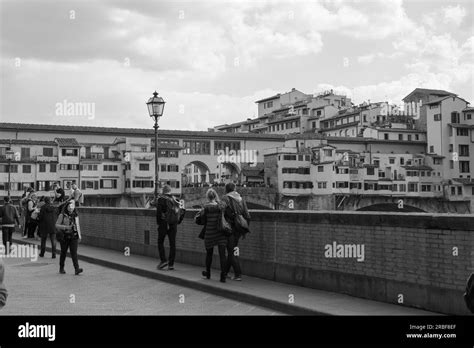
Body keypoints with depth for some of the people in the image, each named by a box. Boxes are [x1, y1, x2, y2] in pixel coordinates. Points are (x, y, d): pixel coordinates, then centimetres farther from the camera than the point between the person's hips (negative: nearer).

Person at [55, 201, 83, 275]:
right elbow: (57, 225, -6)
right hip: (64, 236, -2)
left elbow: (77, 225, 13)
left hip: (73, 236, 2)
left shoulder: (75, 215, 8)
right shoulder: (62, 215, -2)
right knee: (63, 252, 9)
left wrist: (79, 235, 6)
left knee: (74, 252, -7)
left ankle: (77, 269, -16)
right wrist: (66, 227, -19)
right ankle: (61, 268, 25)